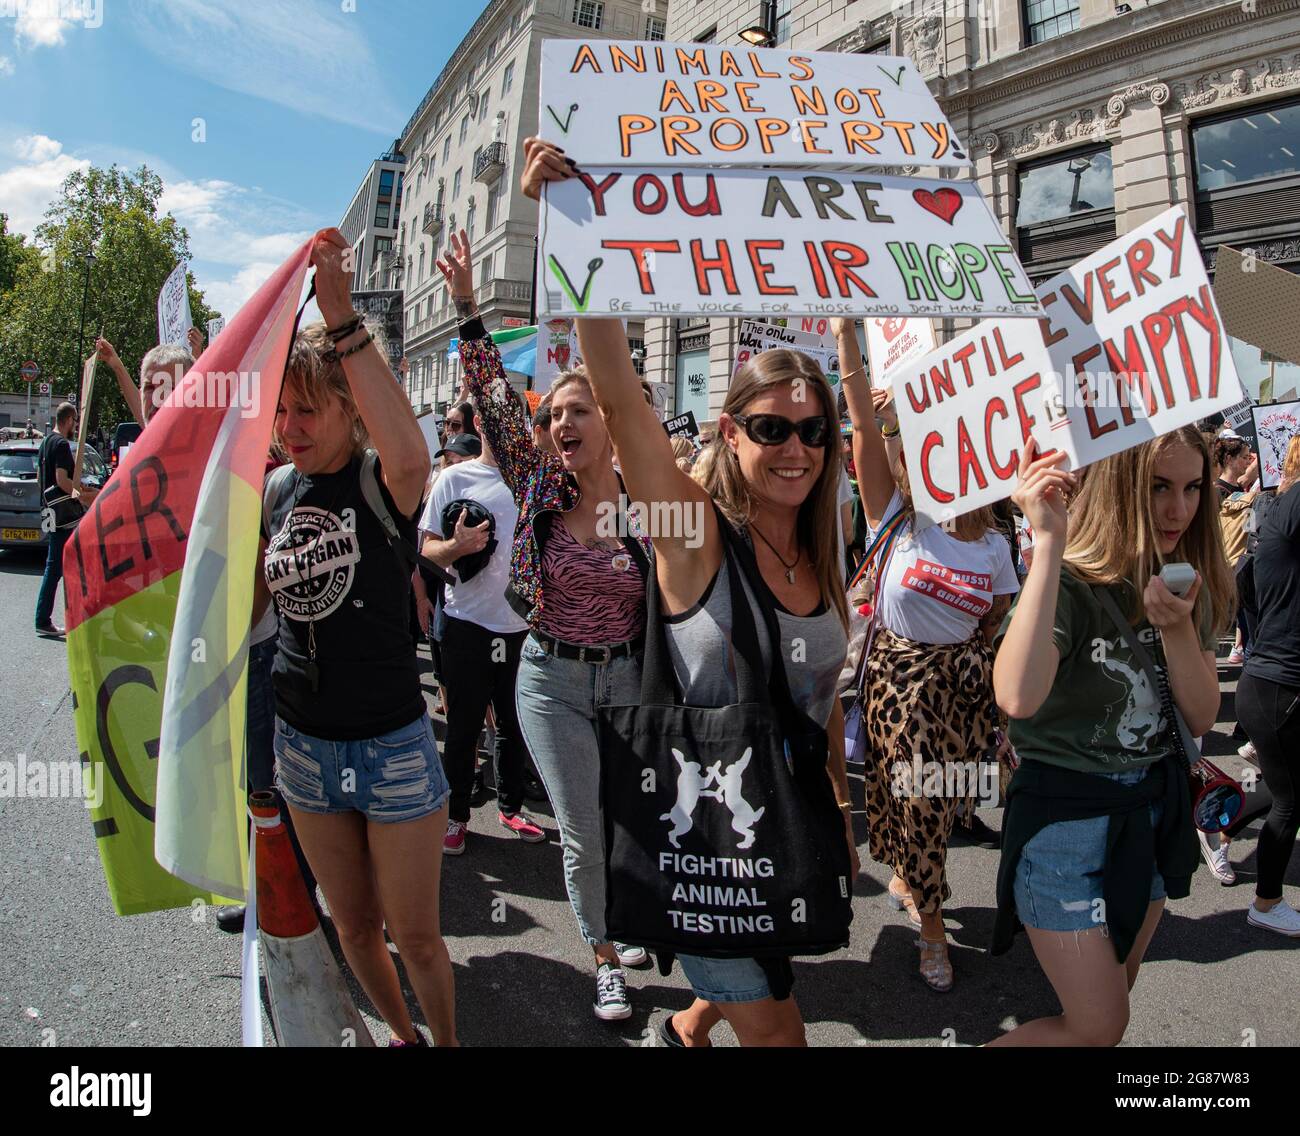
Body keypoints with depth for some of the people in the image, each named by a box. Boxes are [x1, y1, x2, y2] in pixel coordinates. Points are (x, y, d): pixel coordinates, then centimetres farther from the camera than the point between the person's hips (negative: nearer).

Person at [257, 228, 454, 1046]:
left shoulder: (383, 483, -15)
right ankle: (403, 1035, 46)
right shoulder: (276, 494, 2)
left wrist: (342, 318, -38)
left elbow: (412, 453, -41)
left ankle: (448, 1042, 37)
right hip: (304, 741, 6)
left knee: (415, 935, 9)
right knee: (354, 925, 21)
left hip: (392, 741, -6)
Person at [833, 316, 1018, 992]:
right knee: (917, 804, 3)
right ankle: (932, 928, 25)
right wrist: (846, 336, -20)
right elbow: (865, 426, -16)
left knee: (932, 804, 11)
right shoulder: (897, 519, -8)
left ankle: (906, 880, 43)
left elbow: (999, 621, 15)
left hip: (963, 677, 3)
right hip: (901, 676, -3)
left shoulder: (991, 544, 2)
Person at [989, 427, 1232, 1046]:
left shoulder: (1189, 587, -1)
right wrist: (1048, 541, -41)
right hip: (1068, 815, -7)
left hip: (1155, 810, 7)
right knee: (1099, 1027, 1)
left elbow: (1201, 717, -2)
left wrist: (1178, 629, -21)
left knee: (1112, 1004, 22)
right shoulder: (1069, 585, -23)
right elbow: (1018, 696, -42)